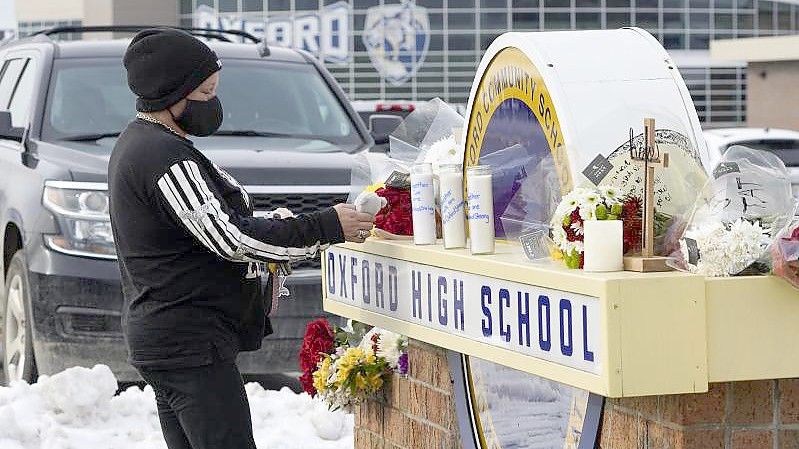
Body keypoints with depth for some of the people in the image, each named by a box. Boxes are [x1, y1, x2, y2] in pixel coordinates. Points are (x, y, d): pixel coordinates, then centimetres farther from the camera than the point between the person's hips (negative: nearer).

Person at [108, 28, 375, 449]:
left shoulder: (138, 143, 16)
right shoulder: (164, 156, -18)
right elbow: (229, 238, -22)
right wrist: (326, 228, -19)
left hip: (158, 332, 11)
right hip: (190, 343, -11)